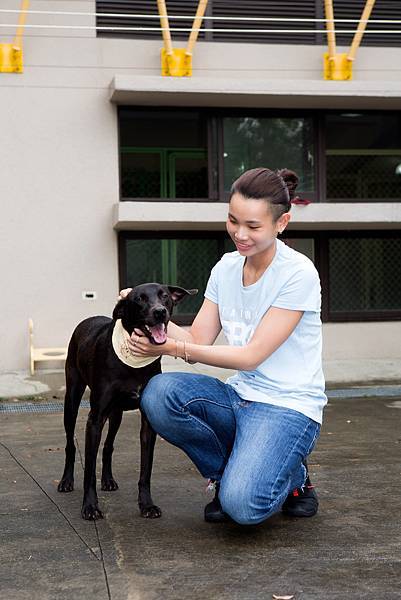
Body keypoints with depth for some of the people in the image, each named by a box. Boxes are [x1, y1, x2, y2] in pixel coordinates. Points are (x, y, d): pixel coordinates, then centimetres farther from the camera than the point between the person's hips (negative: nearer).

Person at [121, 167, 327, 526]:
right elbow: (198, 340, 3)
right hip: (240, 397, 6)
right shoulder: (226, 268, 5)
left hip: (288, 407, -6)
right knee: (159, 393, -23)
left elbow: (251, 356, -16)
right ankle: (228, 475, 2)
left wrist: (172, 348, -18)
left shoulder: (299, 274, -15)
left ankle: (293, 476, 9)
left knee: (243, 506, -28)